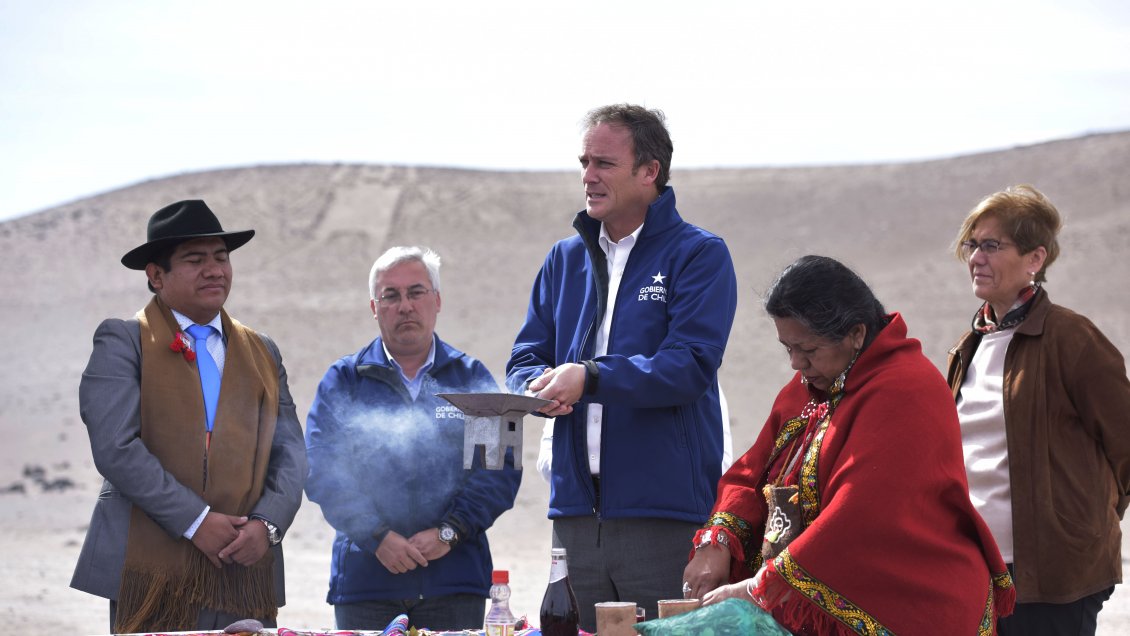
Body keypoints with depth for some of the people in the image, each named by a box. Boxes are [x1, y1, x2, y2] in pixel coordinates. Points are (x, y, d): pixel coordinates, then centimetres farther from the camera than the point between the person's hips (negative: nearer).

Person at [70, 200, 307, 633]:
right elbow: (116, 448, -10)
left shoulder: (262, 354, 19)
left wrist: (267, 523, -8)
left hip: (246, 576, 4)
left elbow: (289, 453, 12)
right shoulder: (122, 342, 2)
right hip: (154, 576, -4)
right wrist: (196, 521, -14)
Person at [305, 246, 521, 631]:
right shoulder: (343, 381, 10)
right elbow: (321, 471, -1)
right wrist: (377, 536, -13)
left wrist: (448, 533, -10)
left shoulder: (472, 379, 11)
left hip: (455, 579, 0)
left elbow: (501, 467, 2)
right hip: (365, 581, 0)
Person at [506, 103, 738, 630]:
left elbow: (691, 365, -14)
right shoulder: (565, 259, 17)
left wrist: (590, 377, -23)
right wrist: (542, 387, -11)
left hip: (666, 513, -5)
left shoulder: (699, 255, -1)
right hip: (576, 508, 5)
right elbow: (524, 361, 13)